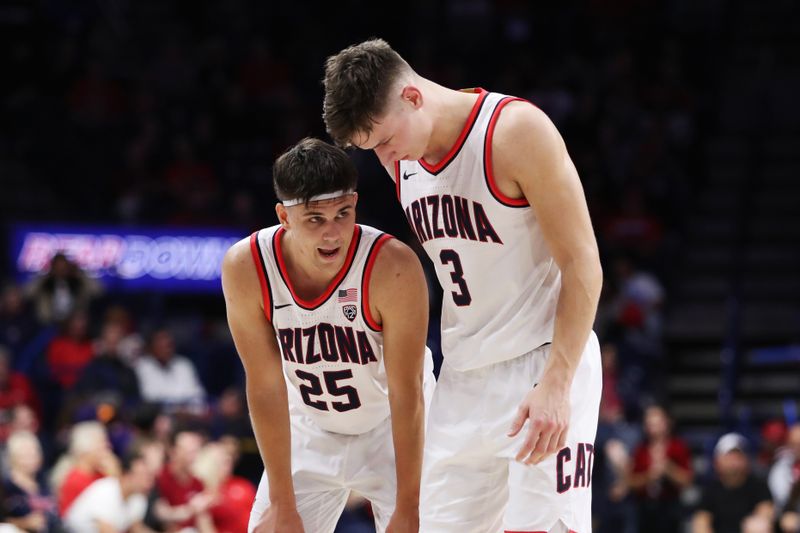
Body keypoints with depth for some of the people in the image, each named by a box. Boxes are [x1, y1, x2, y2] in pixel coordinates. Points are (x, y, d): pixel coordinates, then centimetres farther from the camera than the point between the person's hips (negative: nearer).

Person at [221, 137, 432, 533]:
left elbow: (406, 393, -26)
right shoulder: (246, 268, -24)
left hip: (390, 428, -3)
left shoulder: (392, 266, -31)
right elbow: (265, 385, -17)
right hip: (311, 430, 3)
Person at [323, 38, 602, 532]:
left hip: (544, 361, -7)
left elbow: (582, 265, -15)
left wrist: (556, 384, -21)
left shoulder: (517, 130, -16)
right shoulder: (399, 156, 6)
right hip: (464, 376, 7)